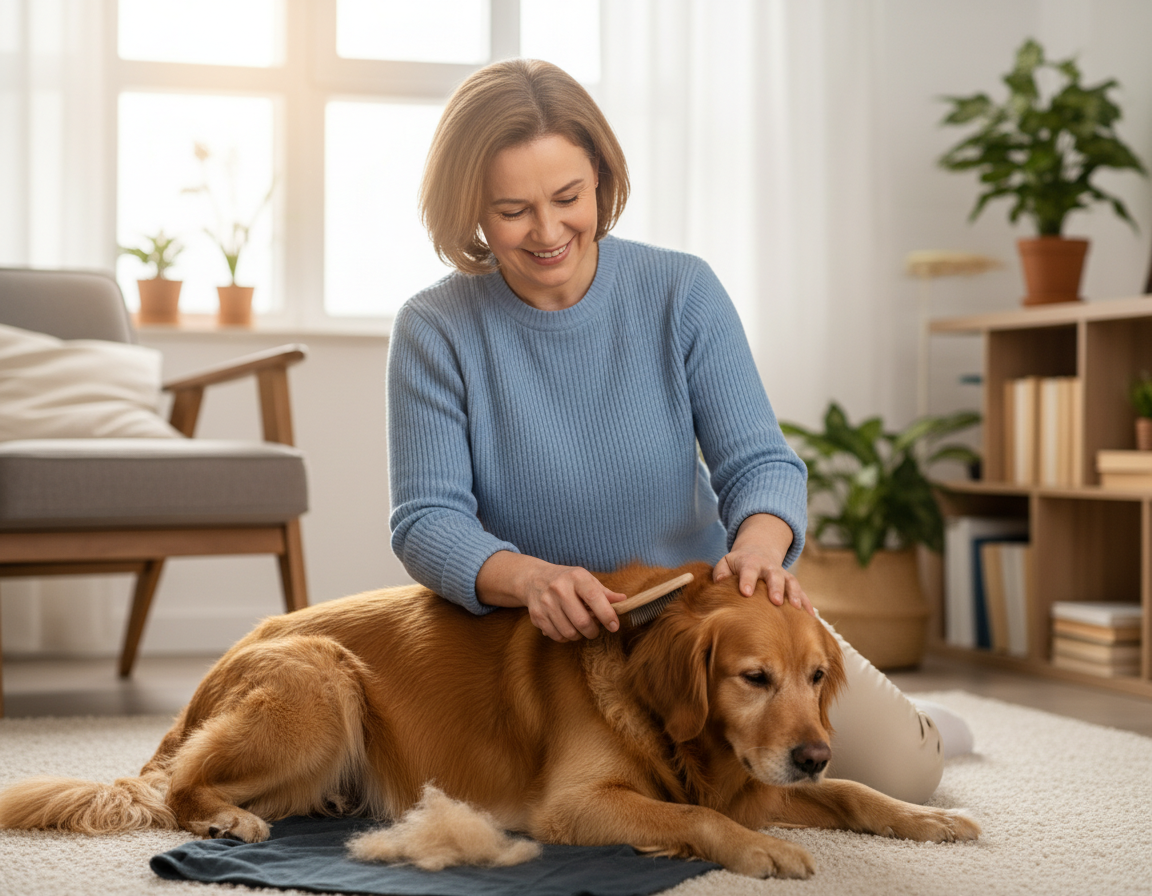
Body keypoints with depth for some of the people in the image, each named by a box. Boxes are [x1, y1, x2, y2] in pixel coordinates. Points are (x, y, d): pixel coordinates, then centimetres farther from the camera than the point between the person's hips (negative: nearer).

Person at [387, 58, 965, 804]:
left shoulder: (682, 293, -10)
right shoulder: (434, 331, -13)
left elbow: (757, 460, -11)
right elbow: (428, 520, -16)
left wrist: (759, 545, -36)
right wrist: (531, 579, -38)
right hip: (542, 632, 0)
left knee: (903, 770, -7)